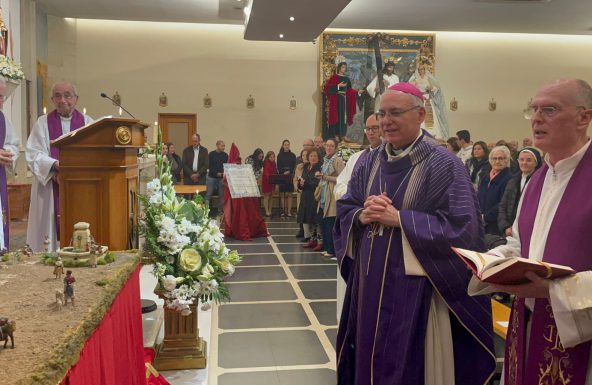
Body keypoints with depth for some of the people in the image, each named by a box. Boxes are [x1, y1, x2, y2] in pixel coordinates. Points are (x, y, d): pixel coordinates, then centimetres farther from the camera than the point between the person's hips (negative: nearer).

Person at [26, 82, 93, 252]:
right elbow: (33, 153, -3)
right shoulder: (43, 123, 7)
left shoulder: (87, 122, 9)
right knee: (52, 227, -2)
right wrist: (55, 164, -19)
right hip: (50, 189, 0)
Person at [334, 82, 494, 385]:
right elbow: (344, 210, 11)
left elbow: (461, 227, -17)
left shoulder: (443, 165, -10)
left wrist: (398, 218, -20)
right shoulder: (368, 163, 8)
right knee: (369, 359, 16)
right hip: (369, 284, 6)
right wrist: (362, 216, -12)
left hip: (415, 287, -5)